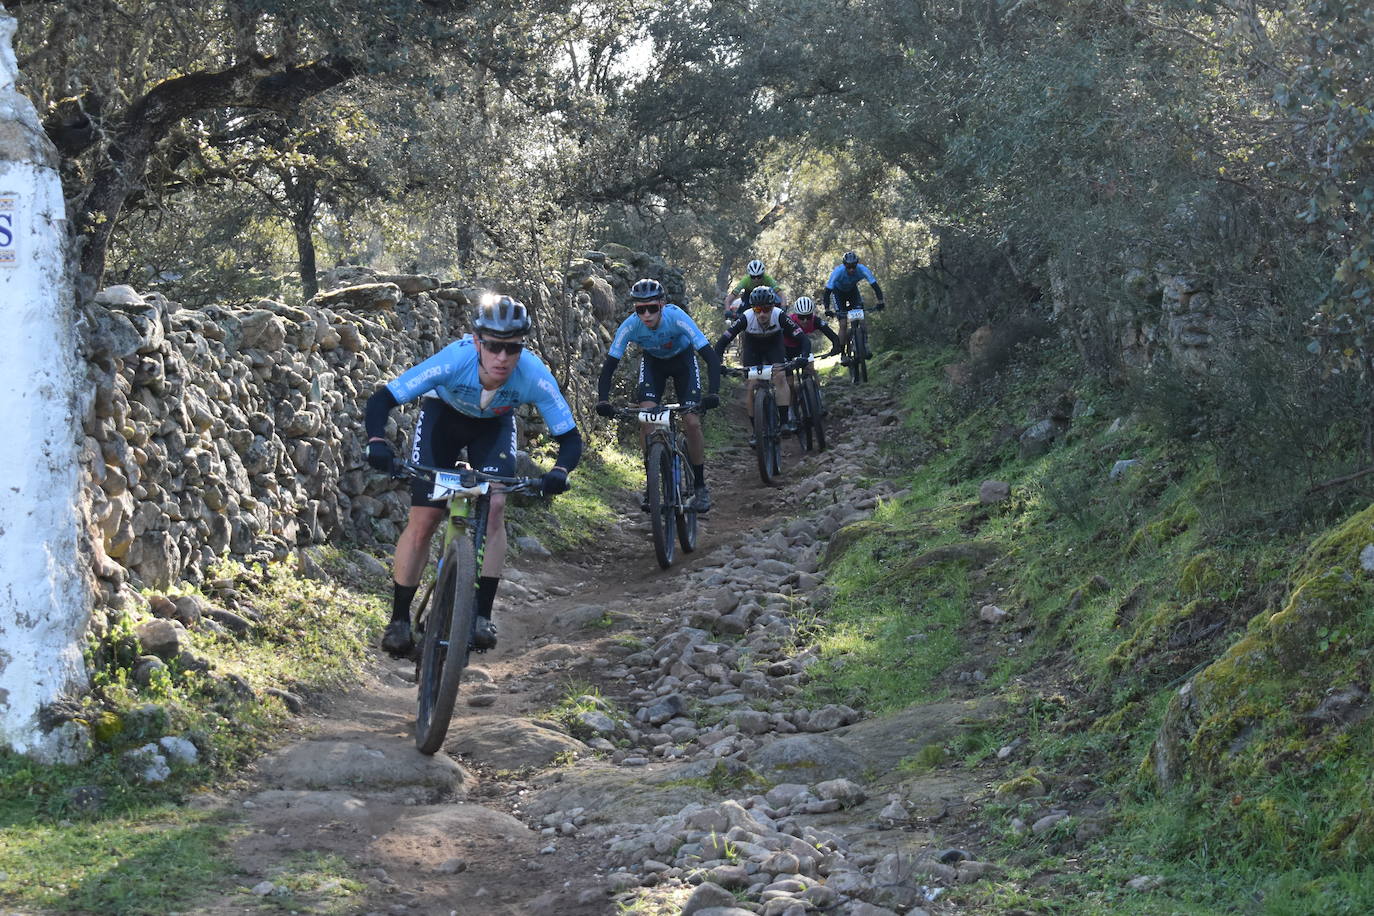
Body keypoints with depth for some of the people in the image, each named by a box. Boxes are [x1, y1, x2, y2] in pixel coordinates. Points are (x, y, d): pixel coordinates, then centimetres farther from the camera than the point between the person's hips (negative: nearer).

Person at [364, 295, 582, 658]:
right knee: (423, 519, -9)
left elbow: (570, 437, -29)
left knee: (494, 507, -21)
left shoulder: (534, 375, -36)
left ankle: (482, 615, -14)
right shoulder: (454, 360, -39)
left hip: (494, 424, 1)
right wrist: (377, 441, -53)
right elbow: (381, 399, -34)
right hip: (442, 414, -1)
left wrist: (559, 471, -50)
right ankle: (399, 620, 4)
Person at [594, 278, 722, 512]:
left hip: (683, 360, -2)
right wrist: (603, 400, -42)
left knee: (692, 422, -14)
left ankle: (700, 487, 3)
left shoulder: (677, 318, -37)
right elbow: (609, 365, -27)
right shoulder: (630, 326, -31)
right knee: (646, 420, -18)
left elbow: (711, 357, -39)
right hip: (652, 362, 2)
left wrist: (713, 394, -53)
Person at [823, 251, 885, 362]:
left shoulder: (862, 269, -32)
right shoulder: (838, 271, -36)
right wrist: (827, 309, -43)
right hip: (838, 292, -2)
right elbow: (828, 290, -33)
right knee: (843, 324, -12)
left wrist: (880, 302, -47)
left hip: (852, 290, 2)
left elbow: (875, 285, -33)